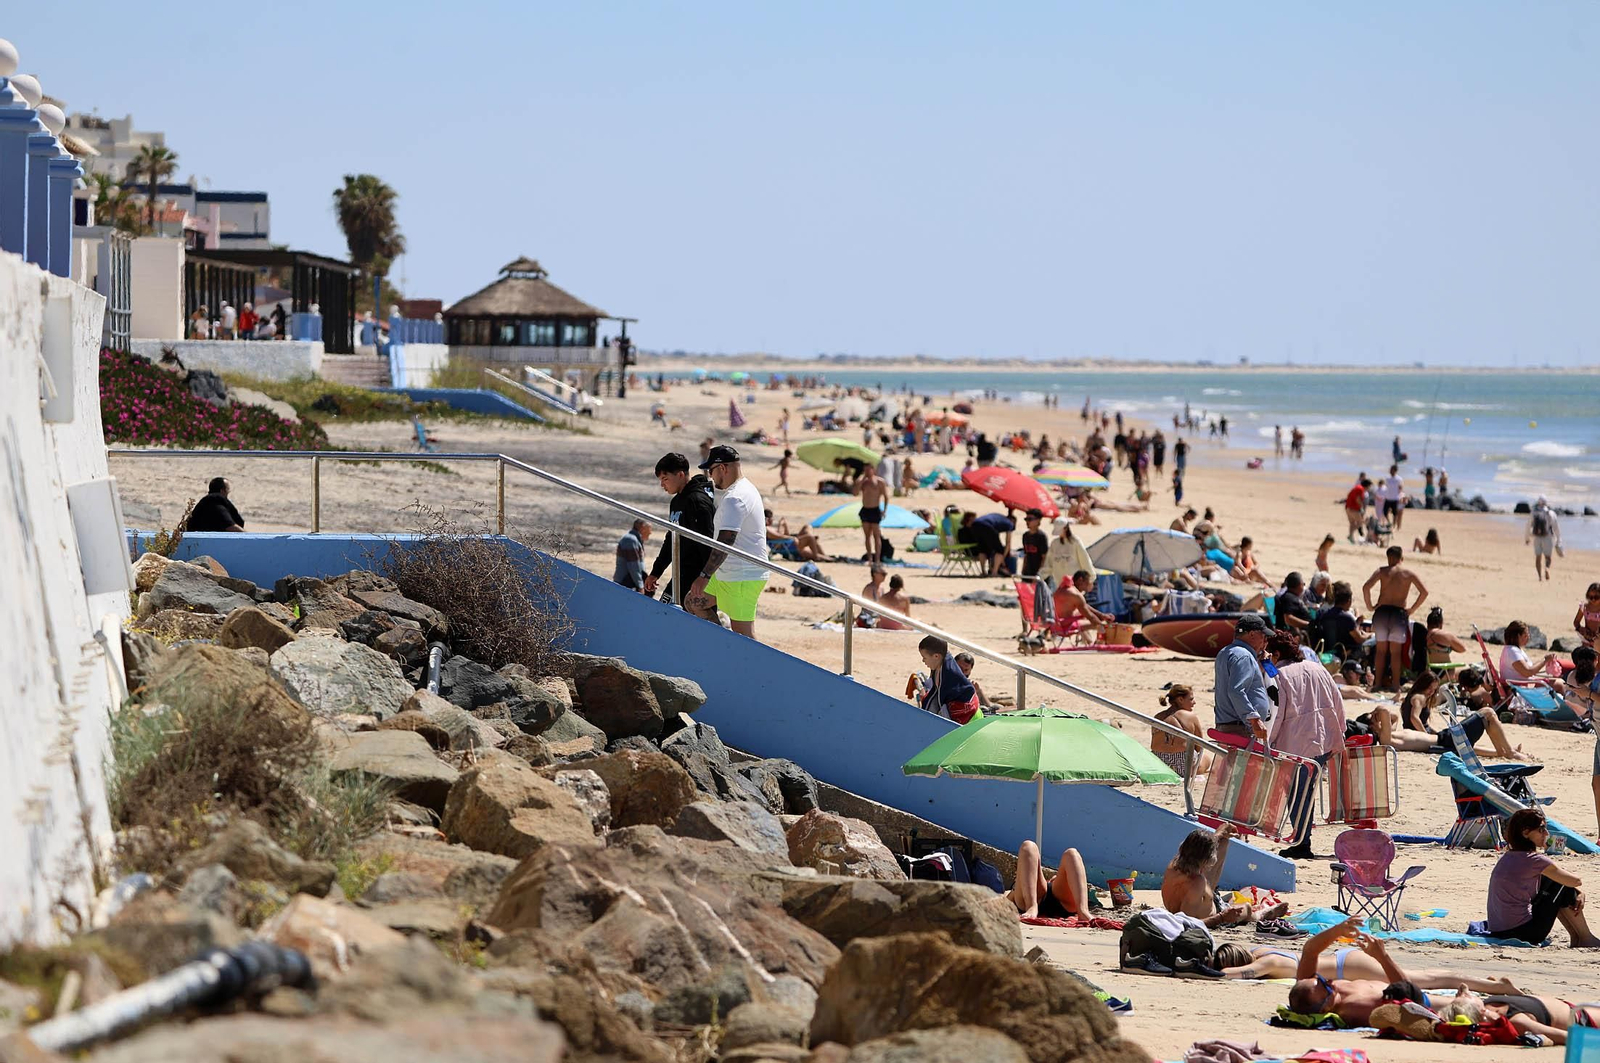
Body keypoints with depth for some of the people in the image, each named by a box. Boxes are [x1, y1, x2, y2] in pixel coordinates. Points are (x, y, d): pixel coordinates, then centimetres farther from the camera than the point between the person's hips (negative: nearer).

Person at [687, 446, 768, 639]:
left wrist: (705, 576, -31)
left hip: (742, 578, -11)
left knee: (743, 632, -8)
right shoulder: (747, 488, 15)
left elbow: (726, 541, -28)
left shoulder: (734, 498, -20)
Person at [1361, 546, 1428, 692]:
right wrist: (1412, 609, 6)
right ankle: (1395, 684, 1)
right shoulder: (1409, 573, 4)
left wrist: (1370, 606, 2)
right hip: (1399, 613, 0)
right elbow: (1424, 592, 0)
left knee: (1380, 650, 8)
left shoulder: (1382, 571, 2)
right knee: (1396, 651, 4)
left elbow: (1366, 587, -10)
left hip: (1382, 611, 0)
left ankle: (1379, 683, 6)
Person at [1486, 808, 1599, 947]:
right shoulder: (1534, 860, -14)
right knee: (1563, 885, 6)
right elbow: (1576, 881, -2)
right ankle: (1586, 939, 18)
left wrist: (1580, 893, 10)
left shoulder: (1508, 857, 12)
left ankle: (1576, 937, 30)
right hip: (1524, 933, -9)